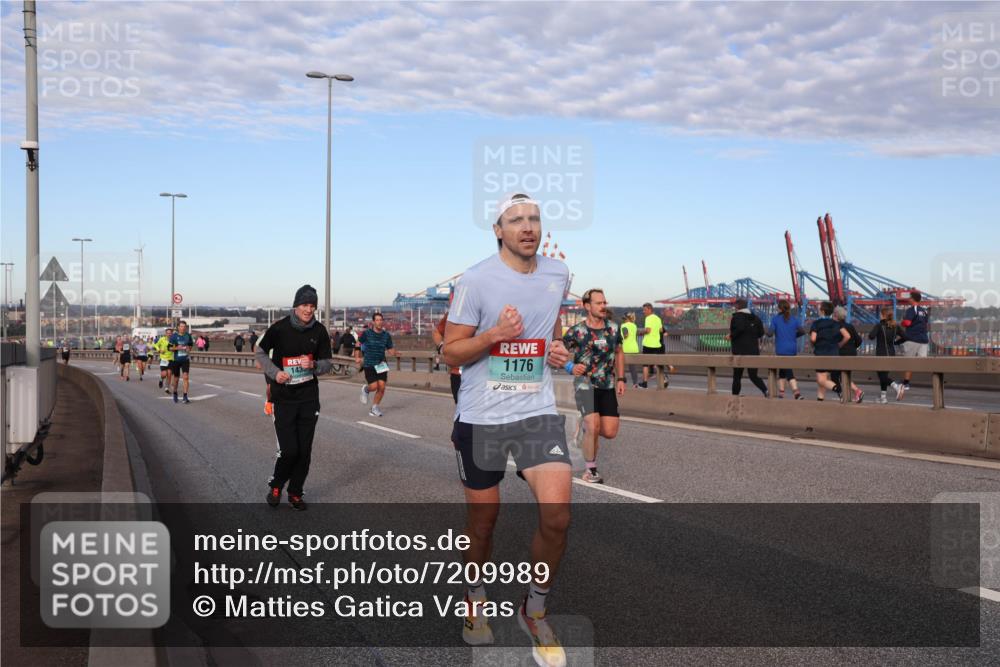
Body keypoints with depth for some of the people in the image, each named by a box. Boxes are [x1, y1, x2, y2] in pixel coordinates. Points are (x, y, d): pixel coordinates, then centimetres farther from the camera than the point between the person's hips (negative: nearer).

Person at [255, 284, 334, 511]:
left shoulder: (319, 331, -3)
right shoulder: (279, 328, -10)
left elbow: (328, 362, 6)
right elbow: (260, 352, 4)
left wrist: (314, 365, -17)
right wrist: (274, 373, -12)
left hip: (309, 398, 3)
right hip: (283, 397, -3)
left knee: (304, 451, 7)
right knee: (289, 450, -8)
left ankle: (295, 493, 25)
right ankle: (275, 486, 19)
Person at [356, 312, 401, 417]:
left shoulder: (386, 335, 3)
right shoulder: (367, 333, -5)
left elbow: (391, 349, 5)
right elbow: (358, 344, 8)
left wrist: (395, 353, -17)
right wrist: (357, 357, -2)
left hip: (381, 364, 3)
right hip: (369, 364, -3)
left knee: (382, 387, -5)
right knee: (374, 386, -14)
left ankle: (374, 408, 12)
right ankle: (365, 389, 23)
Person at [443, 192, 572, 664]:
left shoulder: (558, 274, 5)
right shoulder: (476, 280, -10)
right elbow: (451, 352, -6)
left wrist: (558, 348, 4)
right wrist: (496, 334, -23)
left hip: (538, 411, 3)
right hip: (481, 416, -2)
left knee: (557, 514, -14)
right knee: (482, 520, 11)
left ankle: (535, 611, 11)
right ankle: (475, 600, 40)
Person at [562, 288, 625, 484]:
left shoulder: (613, 328, 3)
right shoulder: (576, 331, -8)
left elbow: (619, 353, 17)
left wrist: (620, 379, 9)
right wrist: (571, 367, -19)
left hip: (608, 386, 4)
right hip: (585, 384, -4)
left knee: (610, 432, -2)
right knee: (593, 428, -19)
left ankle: (587, 424, 33)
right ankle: (591, 470, 1)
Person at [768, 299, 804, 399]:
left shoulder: (775, 319, -6)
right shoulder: (794, 319, 4)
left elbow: (770, 333, -12)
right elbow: (802, 331, -1)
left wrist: (768, 330, 10)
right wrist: (793, 335, 15)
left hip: (781, 349, -5)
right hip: (793, 349, 5)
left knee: (788, 372, -4)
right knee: (782, 370, 17)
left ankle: (796, 392, -15)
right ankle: (781, 392, 16)